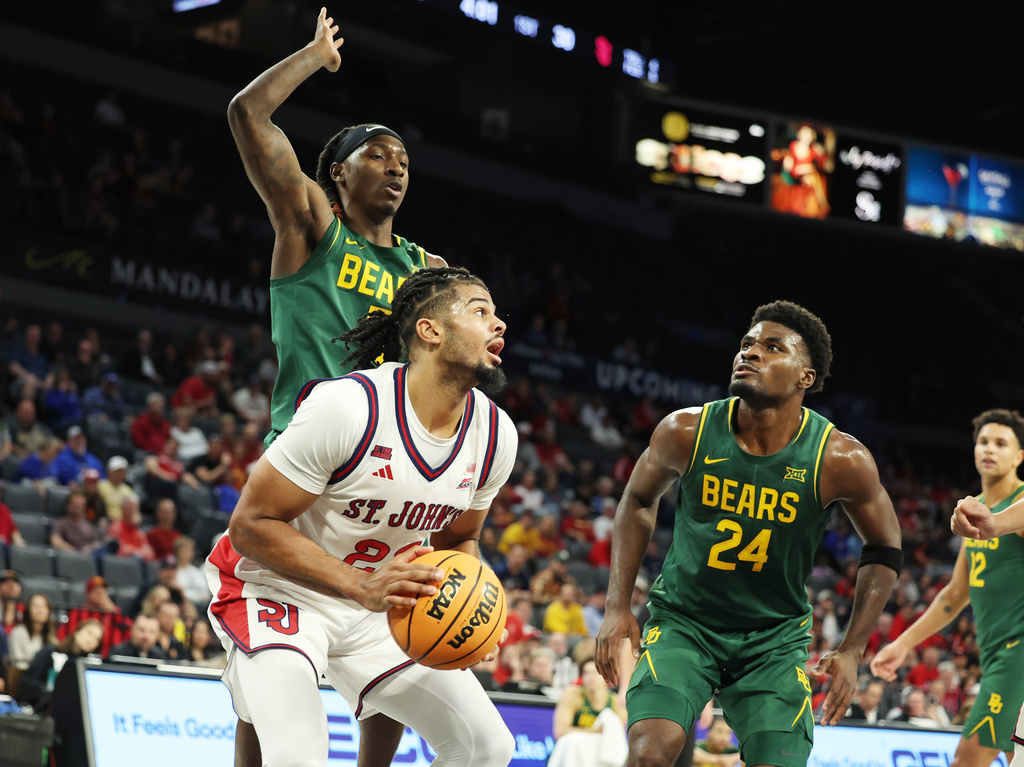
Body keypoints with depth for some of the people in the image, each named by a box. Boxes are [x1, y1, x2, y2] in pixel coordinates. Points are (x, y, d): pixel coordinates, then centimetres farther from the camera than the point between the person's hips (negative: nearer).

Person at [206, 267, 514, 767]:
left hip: (379, 605, 7)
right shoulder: (348, 406, -27)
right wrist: (361, 586, -32)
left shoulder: (495, 435, -7)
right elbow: (250, 526, -22)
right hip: (278, 590, -7)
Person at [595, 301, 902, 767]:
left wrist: (851, 651, -5)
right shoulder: (686, 432, -14)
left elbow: (883, 549, 1)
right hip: (683, 620, 0)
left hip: (774, 637, 1)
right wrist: (618, 606, -1)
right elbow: (638, 501, 6)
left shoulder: (841, 461, -16)